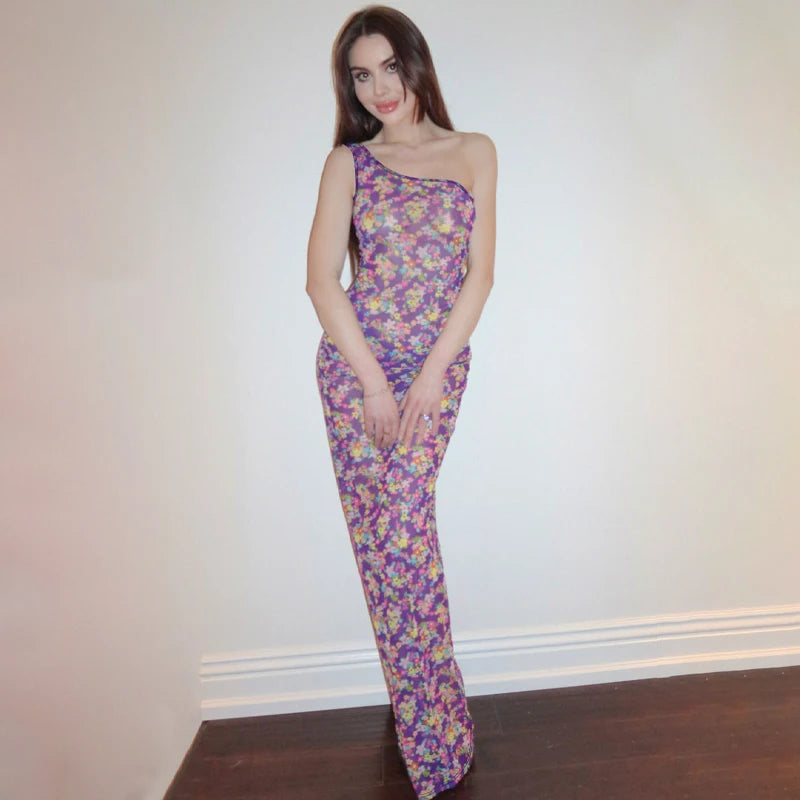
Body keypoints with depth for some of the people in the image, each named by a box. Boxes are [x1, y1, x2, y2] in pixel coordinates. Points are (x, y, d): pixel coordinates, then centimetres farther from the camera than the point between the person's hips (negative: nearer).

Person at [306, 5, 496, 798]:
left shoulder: (474, 152, 11)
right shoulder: (347, 162, 9)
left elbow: (479, 272, 3)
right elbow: (322, 278, 0)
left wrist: (430, 374, -7)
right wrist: (373, 380, -8)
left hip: (438, 364, 0)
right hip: (354, 362, 1)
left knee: (402, 526, -10)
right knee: (385, 534, 0)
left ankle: (427, 736, 10)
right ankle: (434, 735, 19)